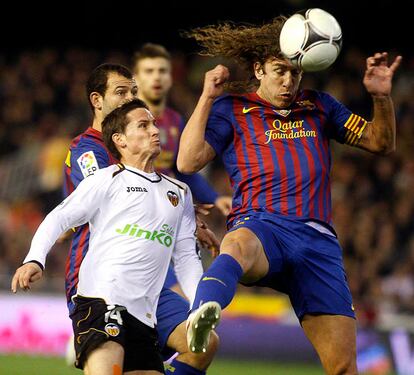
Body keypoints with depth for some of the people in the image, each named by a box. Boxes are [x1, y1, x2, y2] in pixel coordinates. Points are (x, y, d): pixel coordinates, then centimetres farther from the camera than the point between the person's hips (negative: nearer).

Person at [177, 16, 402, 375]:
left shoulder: (319, 107, 23)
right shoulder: (232, 109, 14)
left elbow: (381, 143, 24)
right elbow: (188, 162, 2)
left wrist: (382, 97, 6)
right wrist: (207, 98, -2)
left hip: (317, 238, 4)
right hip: (260, 224, -4)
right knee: (238, 246, -45)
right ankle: (202, 316, -74)